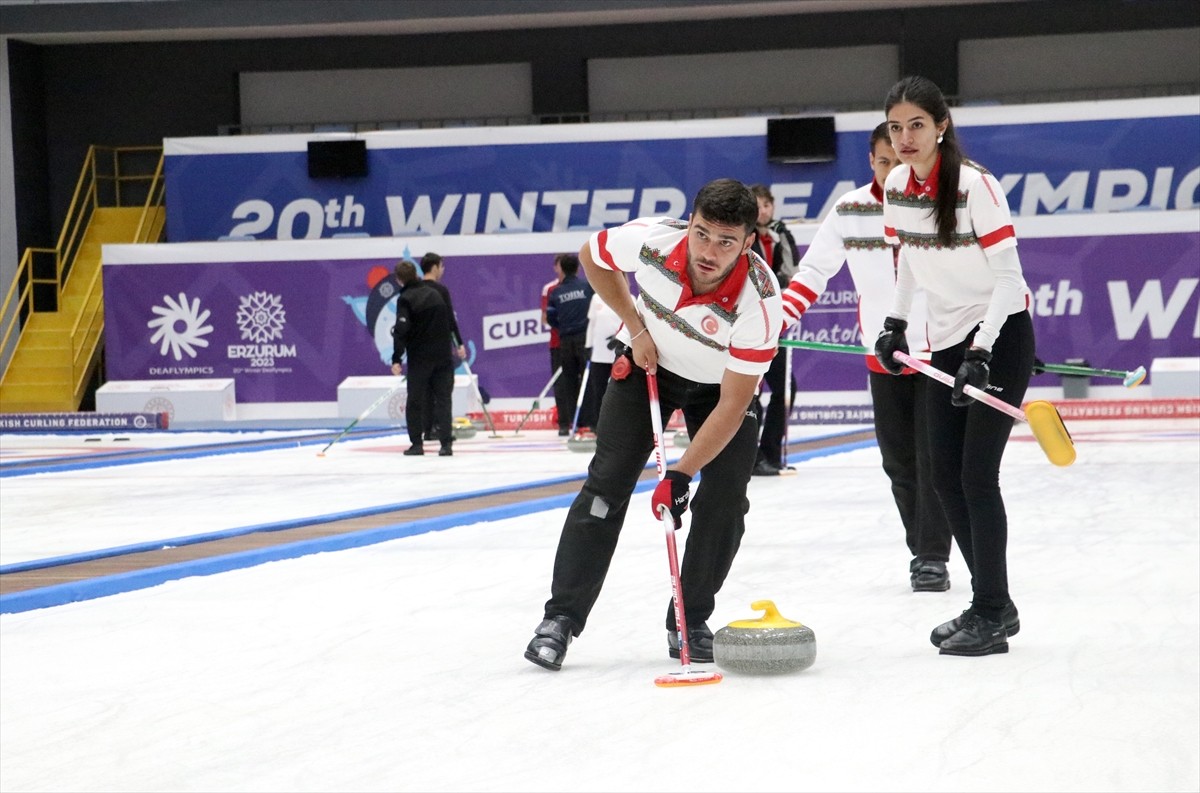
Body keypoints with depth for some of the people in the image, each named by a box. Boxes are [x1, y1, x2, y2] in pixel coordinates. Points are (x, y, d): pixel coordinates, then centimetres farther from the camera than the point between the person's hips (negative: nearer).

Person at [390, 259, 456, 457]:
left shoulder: (406, 299, -10)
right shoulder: (435, 294, 10)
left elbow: (402, 330, -18)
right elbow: (449, 323, 18)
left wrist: (396, 359, -18)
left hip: (420, 358, -5)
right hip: (443, 356, 5)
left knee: (415, 402, 5)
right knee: (443, 399, 4)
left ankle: (417, 443, 6)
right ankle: (446, 443, -5)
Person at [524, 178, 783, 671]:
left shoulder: (760, 301, -37)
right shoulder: (651, 241, -33)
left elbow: (732, 405, -31)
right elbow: (592, 256, -7)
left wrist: (681, 475, -34)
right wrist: (635, 328, -9)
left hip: (721, 382, -1)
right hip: (649, 361, 1)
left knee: (725, 497, -11)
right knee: (608, 482, -7)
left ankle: (689, 622, 5)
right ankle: (562, 616, -3)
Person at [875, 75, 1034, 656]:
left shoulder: (975, 186, -20)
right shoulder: (896, 188, 0)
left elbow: (1008, 277, -20)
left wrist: (980, 353, -27)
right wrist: (894, 323, 8)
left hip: (1000, 336, -8)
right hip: (946, 341, 8)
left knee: (976, 474, -13)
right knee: (945, 477, 8)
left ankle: (991, 615, -6)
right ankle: (995, 603, 20)